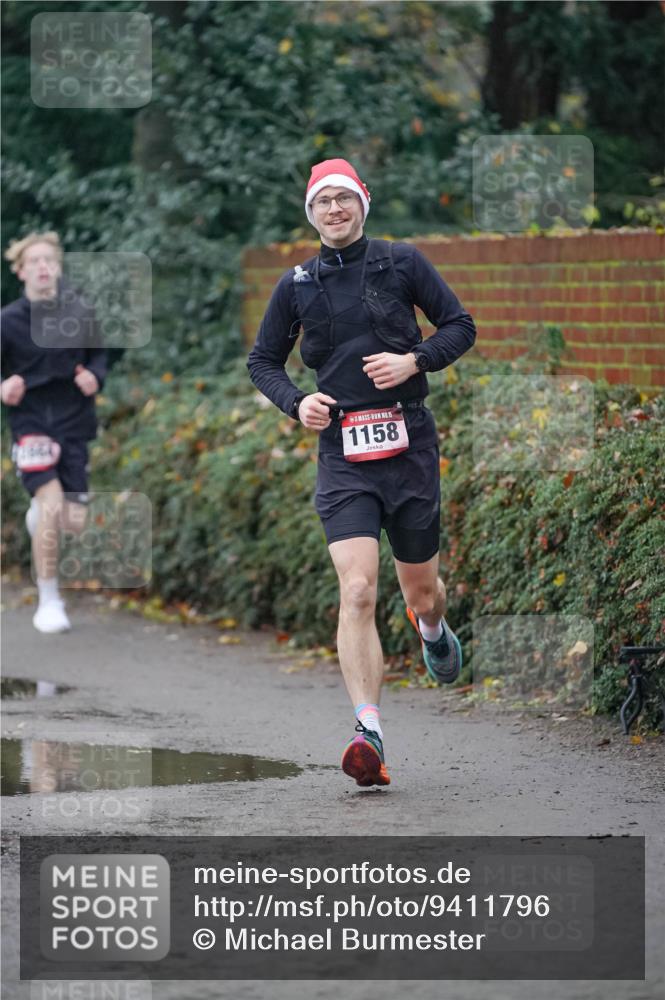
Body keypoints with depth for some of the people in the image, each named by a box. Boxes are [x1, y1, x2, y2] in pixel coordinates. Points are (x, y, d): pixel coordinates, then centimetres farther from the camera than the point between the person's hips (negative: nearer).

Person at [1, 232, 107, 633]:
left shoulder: (80, 313, -2)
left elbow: (98, 355, 13)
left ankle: (40, 511, 41)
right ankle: (49, 602, -6)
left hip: (74, 422, 3)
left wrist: (94, 377, -8)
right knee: (52, 504, -20)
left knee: (75, 522, 1)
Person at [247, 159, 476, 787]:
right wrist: (295, 403, -3)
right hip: (342, 455, 0)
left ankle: (432, 630, 53)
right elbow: (262, 361, 17)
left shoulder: (402, 263, 3)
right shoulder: (298, 284, 7)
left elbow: (460, 326, 8)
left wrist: (416, 360, -10)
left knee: (420, 591, 13)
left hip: (409, 446, 0)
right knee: (357, 592, -17)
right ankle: (369, 735, -22)